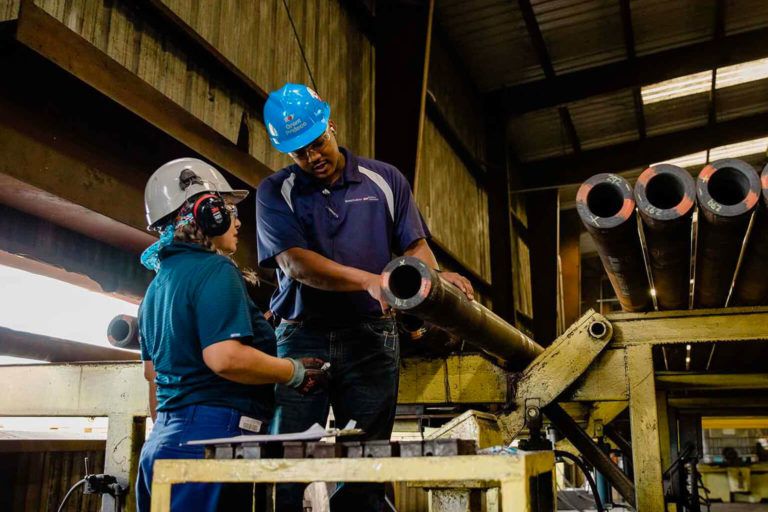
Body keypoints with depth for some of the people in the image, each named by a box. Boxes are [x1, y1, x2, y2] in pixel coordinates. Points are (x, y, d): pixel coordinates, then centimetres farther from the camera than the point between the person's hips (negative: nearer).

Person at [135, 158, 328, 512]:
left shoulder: (159, 282, 16)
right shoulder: (215, 270, -12)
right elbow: (225, 358, -25)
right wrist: (295, 372, -12)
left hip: (163, 440, 9)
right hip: (210, 436, -9)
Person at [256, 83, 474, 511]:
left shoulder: (385, 181, 9)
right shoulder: (275, 193, 4)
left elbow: (414, 246, 7)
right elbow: (296, 263, -10)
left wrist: (436, 276, -16)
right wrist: (369, 281, -23)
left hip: (371, 337, 1)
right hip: (302, 336, 0)